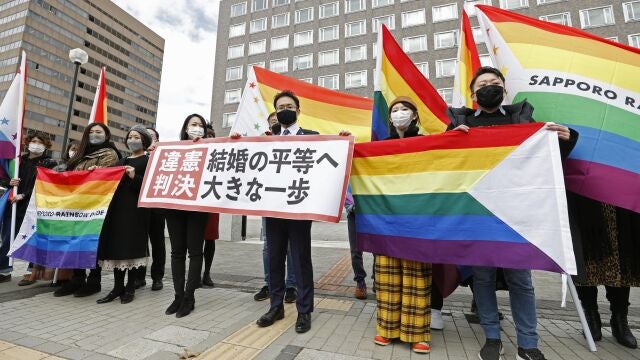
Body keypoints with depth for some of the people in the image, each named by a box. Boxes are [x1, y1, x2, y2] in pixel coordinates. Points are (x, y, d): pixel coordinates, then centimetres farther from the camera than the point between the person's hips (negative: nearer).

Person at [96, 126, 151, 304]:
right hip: (117, 206, 7)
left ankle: (130, 288, 8)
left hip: (136, 208, -6)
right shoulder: (122, 161, 21)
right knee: (116, 246, 6)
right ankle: (118, 287, 15)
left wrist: (135, 177, -23)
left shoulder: (148, 161, 1)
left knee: (133, 246, -3)